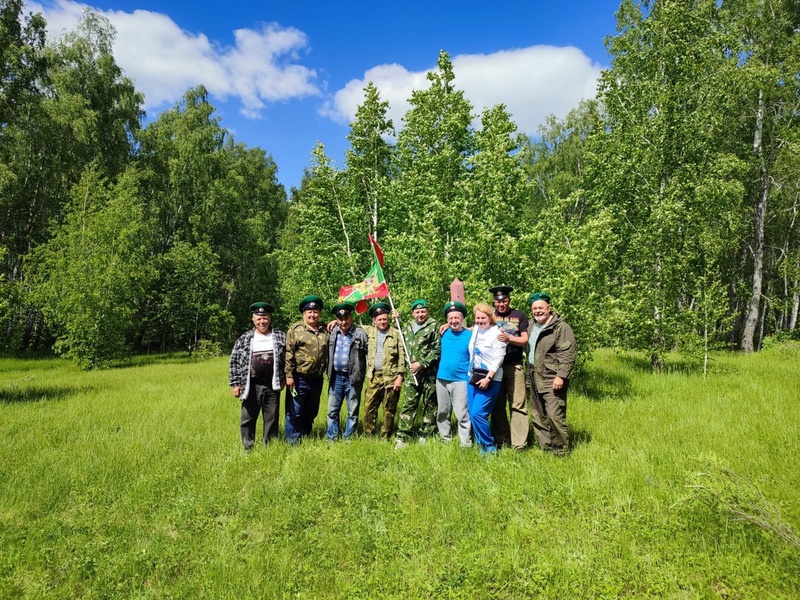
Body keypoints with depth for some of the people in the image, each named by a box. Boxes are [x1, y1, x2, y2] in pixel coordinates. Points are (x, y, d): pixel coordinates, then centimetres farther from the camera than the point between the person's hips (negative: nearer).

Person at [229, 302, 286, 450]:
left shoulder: (281, 337, 4)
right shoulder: (244, 339, 3)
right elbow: (234, 362, 3)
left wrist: (284, 378, -1)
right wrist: (235, 384, -2)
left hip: (272, 385, 0)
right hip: (251, 386, 0)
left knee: (272, 419, 9)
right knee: (248, 419, 6)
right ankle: (248, 448, 18)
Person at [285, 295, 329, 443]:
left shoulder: (325, 330, 9)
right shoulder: (295, 330, -5)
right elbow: (288, 354, -9)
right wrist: (289, 375, -14)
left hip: (317, 379, 5)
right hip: (299, 379, -5)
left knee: (311, 412, 15)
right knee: (295, 412, 1)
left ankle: (305, 438, 29)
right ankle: (292, 441, 11)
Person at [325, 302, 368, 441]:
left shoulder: (361, 334, -7)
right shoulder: (332, 332, 5)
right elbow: (327, 352, 12)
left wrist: (361, 374, -7)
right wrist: (328, 373, 5)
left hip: (353, 378, -3)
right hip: (336, 377, 4)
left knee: (352, 412, 6)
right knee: (332, 411, 9)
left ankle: (348, 440, 17)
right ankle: (331, 439, 19)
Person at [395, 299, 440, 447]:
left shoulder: (434, 326, -4)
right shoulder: (407, 328, 14)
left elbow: (437, 350, -10)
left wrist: (421, 364, -14)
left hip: (430, 373, -4)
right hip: (412, 373, 4)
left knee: (430, 405, 5)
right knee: (408, 404, 1)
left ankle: (425, 437, 15)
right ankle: (402, 437, 3)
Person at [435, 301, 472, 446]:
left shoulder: (470, 336, -5)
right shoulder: (444, 333, 6)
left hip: (461, 381, -5)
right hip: (442, 379, 5)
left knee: (462, 415, -4)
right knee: (442, 413, 13)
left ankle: (466, 444, 4)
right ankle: (445, 440, 27)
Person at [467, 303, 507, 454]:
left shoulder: (496, 334, -11)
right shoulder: (475, 329, 10)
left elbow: (498, 359, -16)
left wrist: (488, 378, -21)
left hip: (489, 380, -8)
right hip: (473, 377, 8)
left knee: (477, 413, -13)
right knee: (473, 414, 8)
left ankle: (490, 447, 3)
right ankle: (481, 445, 21)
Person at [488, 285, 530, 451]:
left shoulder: (519, 316, 6)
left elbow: (525, 340, 1)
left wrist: (509, 338, -17)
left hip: (514, 366, -1)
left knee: (518, 405, -3)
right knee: (497, 405, 7)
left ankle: (519, 443, 0)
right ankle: (501, 441, 17)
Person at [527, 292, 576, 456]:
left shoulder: (561, 327, -10)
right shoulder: (531, 327, 14)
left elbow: (568, 354, -16)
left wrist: (561, 376, -21)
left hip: (552, 380, -8)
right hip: (535, 379, 8)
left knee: (554, 415, -13)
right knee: (538, 416, 14)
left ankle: (561, 450, 2)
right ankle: (545, 447, 25)